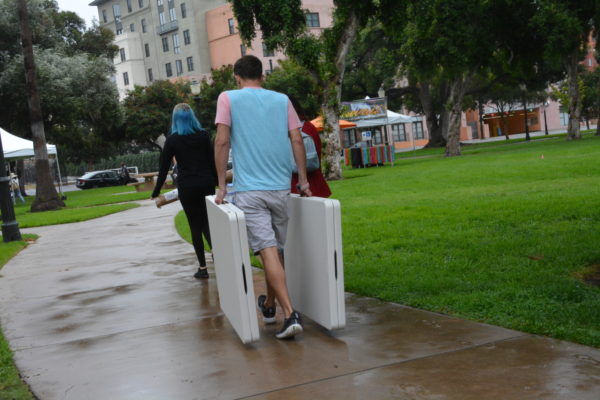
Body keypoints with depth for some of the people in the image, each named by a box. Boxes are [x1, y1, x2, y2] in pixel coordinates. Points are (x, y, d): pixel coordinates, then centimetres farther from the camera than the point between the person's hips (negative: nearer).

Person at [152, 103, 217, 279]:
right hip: (206, 183, 2)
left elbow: (164, 168, -3)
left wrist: (156, 192, 2)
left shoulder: (172, 139, -2)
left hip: (186, 186, -2)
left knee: (195, 226, 5)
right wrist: (217, 182, 13)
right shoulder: (204, 135, 3)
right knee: (207, 222, 12)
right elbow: (212, 161, 4)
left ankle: (203, 268, 7)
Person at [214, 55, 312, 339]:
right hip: (280, 188, 4)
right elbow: (297, 141, 4)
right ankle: (269, 305, 33)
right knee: (277, 250, 16)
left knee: (268, 251, -8)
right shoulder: (282, 100, 10)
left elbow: (222, 142, -5)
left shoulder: (228, 98, 3)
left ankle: (290, 314, -17)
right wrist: (303, 181, 10)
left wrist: (221, 186, 0)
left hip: (248, 190, -3)